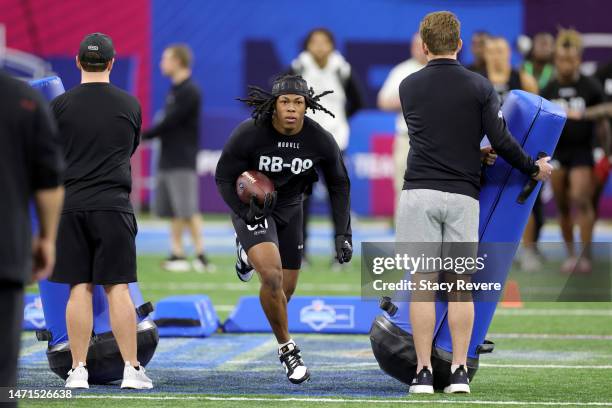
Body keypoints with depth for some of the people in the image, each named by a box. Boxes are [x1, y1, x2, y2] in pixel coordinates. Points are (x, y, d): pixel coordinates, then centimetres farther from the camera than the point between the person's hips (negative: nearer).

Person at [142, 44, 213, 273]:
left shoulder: (189, 91, -12)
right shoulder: (175, 90, 15)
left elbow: (170, 123, -17)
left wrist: (143, 136, -12)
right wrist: (147, 136, 3)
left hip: (183, 161, -9)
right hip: (169, 159, 9)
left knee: (188, 210, -11)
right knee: (173, 211, 7)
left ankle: (200, 256, -10)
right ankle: (177, 254, 9)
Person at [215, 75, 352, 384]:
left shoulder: (321, 141, -16)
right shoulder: (248, 134, -24)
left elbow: (339, 185, 0)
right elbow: (224, 177, -12)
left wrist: (343, 233, -4)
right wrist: (245, 212, -27)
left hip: (289, 208, 4)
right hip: (251, 206, -4)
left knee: (286, 289, 12)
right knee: (272, 275, -25)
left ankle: (248, 253, 46)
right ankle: (286, 348, -8)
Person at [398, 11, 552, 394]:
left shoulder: (409, 87, 6)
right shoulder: (480, 86, 1)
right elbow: (501, 140, -4)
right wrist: (534, 168, 12)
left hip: (420, 193, 0)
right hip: (462, 195, 0)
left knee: (423, 284, 0)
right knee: (460, 285, 5)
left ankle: (424, 373, -3)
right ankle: (459, 372, 1)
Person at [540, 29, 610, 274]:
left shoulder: (591, 88, -2)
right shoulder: (548, 91, 4)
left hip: (582, 151, -3)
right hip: (556, 151, 3)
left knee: (581, 199, -15)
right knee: (563, 206, 4)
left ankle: (586, 255, -10)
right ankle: (570, 254, 15)